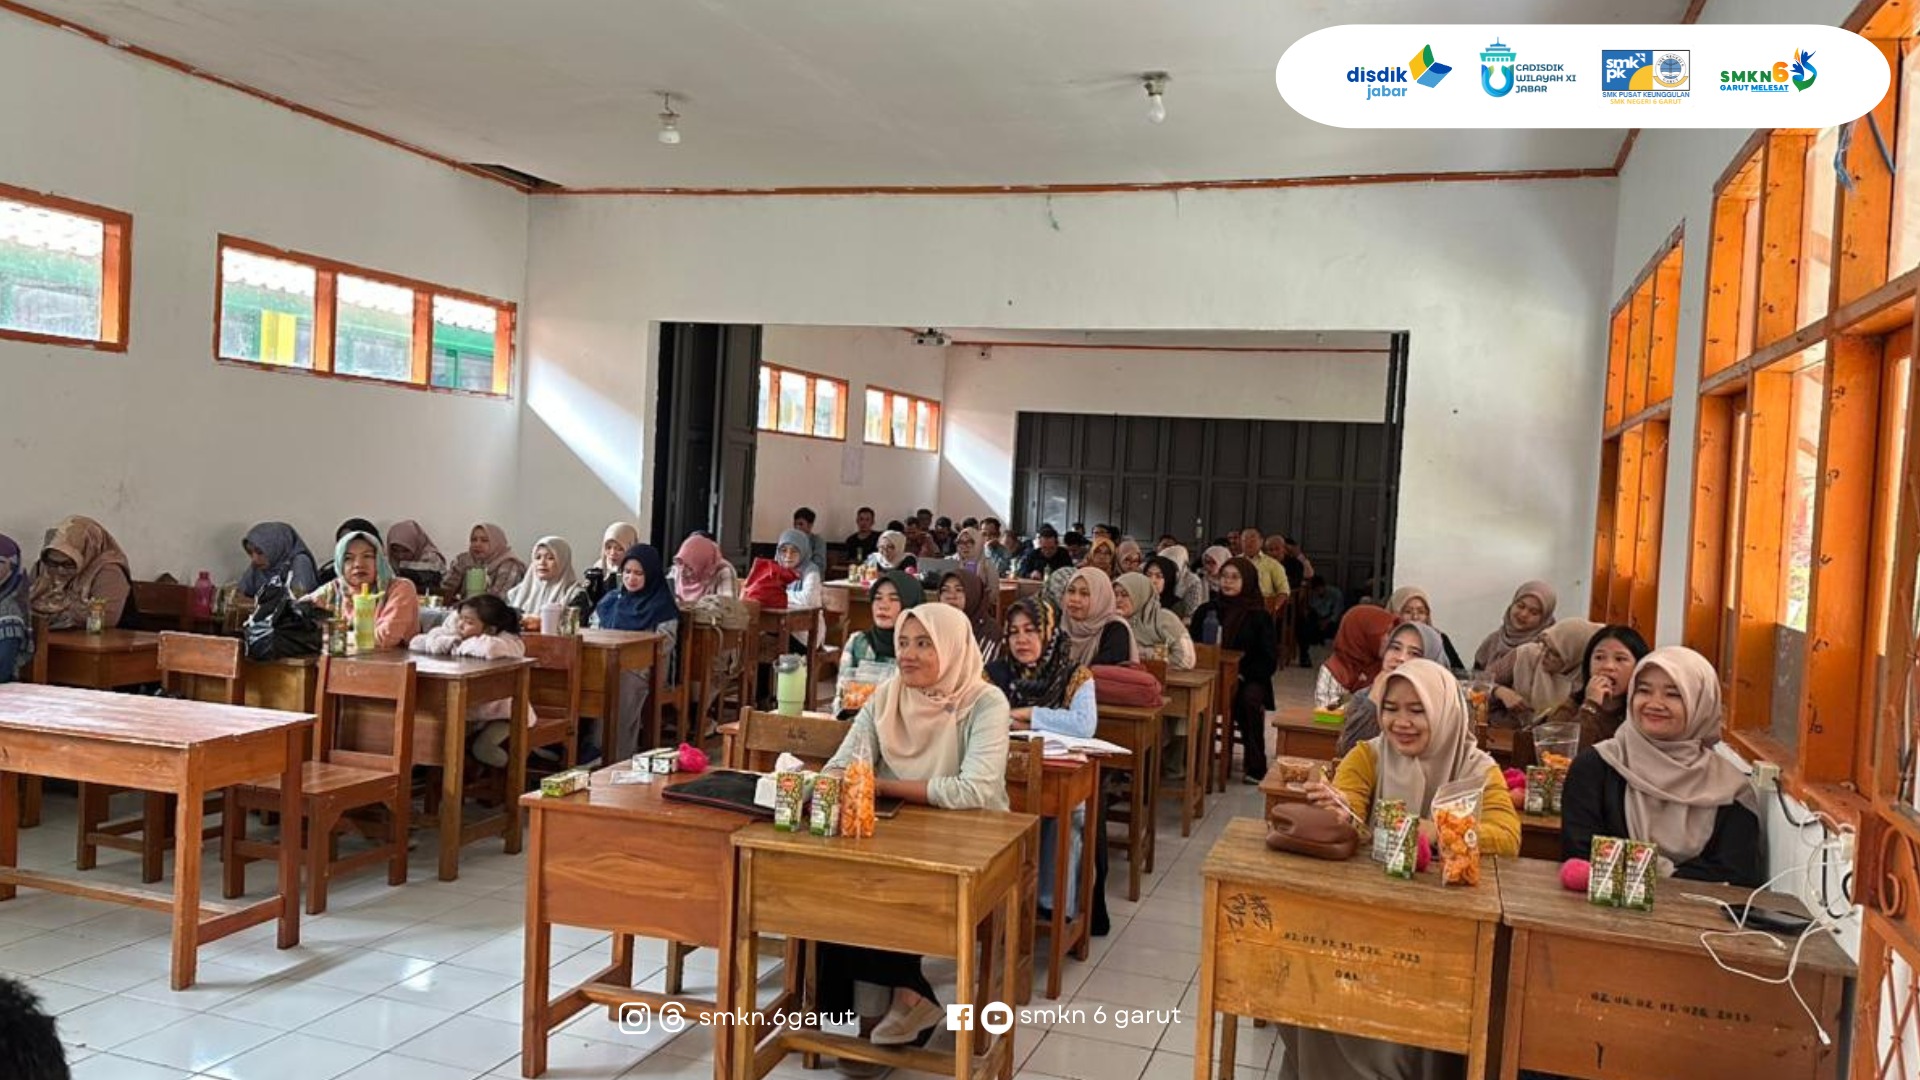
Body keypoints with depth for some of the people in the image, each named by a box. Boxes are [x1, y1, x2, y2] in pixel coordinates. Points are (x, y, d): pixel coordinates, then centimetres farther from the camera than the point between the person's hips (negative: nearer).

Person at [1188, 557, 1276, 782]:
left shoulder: (1259, 616, 2)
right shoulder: (1206, 610, 11)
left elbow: (1270, 659, 0)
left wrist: (1243, 673, -14)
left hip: (1249, 678, -2)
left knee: (1250, 699, -34)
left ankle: (1255, 766, -20)